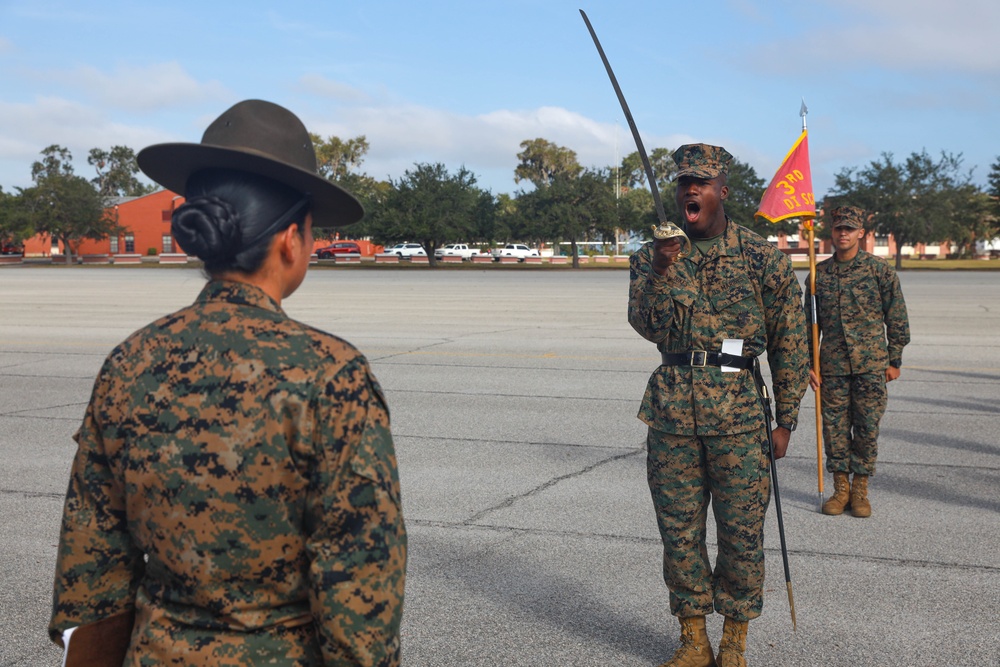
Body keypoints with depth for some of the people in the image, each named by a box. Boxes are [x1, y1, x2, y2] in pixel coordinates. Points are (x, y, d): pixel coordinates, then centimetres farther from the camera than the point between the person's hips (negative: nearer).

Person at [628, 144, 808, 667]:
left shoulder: (762, 258, 1)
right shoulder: (652, 256, 8)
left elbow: (790, 342, 4)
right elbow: (649, 326, -5)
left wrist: (785, 419, 2)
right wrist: (662, 269, -20)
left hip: (738, 412, -2)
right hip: (672, 412, 2)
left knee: (741, 531, 3)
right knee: (678, 529, 7)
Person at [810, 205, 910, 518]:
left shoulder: (879, 269, 0)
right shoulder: (819, 272, 6)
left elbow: (897, 317, 3)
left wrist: (894, 360, 1)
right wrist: (809, 363, 6)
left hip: (871, 364, -2)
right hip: (832, 365, 2)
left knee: (867, 426, 3)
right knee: (835, 426, 4)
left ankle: (860, 489, 14)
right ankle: (841, 489, 15)